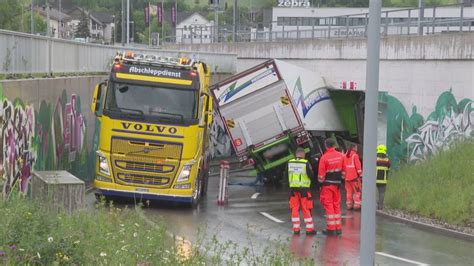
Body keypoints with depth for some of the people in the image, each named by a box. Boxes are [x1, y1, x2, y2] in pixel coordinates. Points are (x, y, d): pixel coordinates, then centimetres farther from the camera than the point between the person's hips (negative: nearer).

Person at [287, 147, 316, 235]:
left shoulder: (290, 163, 1)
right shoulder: (306, 163, -12)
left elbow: (286, 175, 8)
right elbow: (311, 175, -9)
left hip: (293, 188, 4)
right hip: (304, 188, -4)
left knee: (295, 208, 10)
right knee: (306, 209, 3)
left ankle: (296, 228, 9)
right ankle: (309, 229, 5)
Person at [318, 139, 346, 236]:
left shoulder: (324, 158, -15)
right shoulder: (341, 156, 0)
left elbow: (321, 174, -13)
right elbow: (344, 170, 8)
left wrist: (320, 181, 2)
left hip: (327, 184, -5)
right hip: (337, 184, 5)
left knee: (329, 206, 0)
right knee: (336, 205, 13)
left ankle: (331, 229, 0)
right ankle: (338, 228, 16)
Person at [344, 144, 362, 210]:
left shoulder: (345, 156, 10)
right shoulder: (355, 155, -9)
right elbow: (358, 166, -12)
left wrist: (344, 174, 19)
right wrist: (360, 174, -6)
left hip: (347, 177, 6)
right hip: (354, 176, -6)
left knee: (349, 191, 10)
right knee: (357, 191, -1)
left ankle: (349, 205, 8)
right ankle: (356, 205, -6)